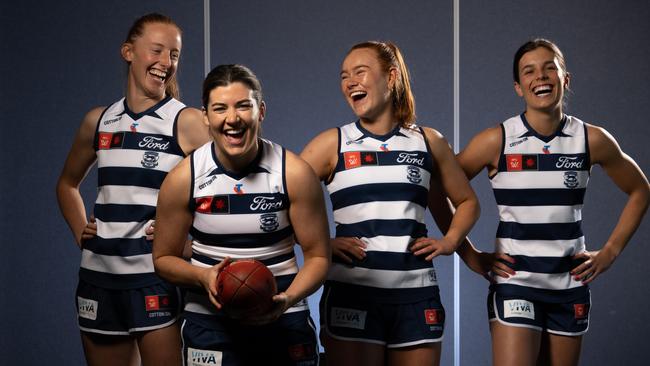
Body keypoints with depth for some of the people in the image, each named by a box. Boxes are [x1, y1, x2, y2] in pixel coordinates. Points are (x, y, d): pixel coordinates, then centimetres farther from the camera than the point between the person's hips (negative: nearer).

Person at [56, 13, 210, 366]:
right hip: (98, 276, 4)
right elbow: (68, 183, 24)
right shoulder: (98, 121, 8)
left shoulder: (187, 122, -4)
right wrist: (80, 232, 11)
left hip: (157, 279, -4)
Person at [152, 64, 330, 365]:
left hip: (284, 318, 0)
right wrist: (203, 276, -17)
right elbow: (163, 258, 2)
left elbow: (318, 256, -4)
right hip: (209, 319, 1)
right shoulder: (182, 179, -8)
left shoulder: (295, 174, -11)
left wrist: (288, 299, -22)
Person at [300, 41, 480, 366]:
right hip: (351, 294, -2)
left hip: (416, 296, 2)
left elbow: (467, 201, 20)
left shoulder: (427, 141, 9)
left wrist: (449, 242, 5)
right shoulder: (332, 144, 3)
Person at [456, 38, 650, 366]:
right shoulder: (496, 141, -8)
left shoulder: (592, 140, -2)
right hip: (514, 283, -3)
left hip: (571, 286, 3)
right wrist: (470, 256, -5)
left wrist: (610, 252, 6)